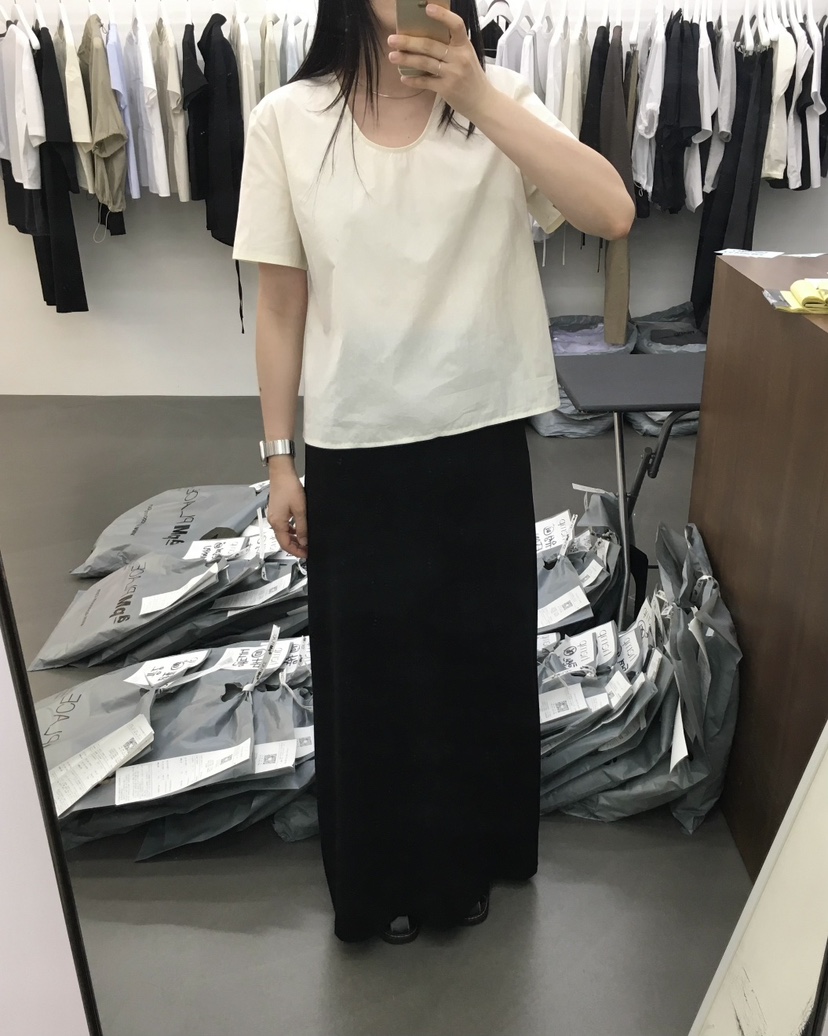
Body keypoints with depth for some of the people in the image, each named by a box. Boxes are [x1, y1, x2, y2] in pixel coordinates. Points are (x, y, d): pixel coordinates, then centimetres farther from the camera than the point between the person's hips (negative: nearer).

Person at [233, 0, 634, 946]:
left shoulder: (499, 103, -4)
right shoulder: (287, 122, -5)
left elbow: (612, 214, -19)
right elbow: (280, 306, -1)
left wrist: (478, 98, -27)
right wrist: (280, 461, 2)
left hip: (480, 442, 1)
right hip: (353, 452, 0)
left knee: (482, 661, 16)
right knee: (366, 672, 14)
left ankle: (470, 861, 45)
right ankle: (382, 878, 42)